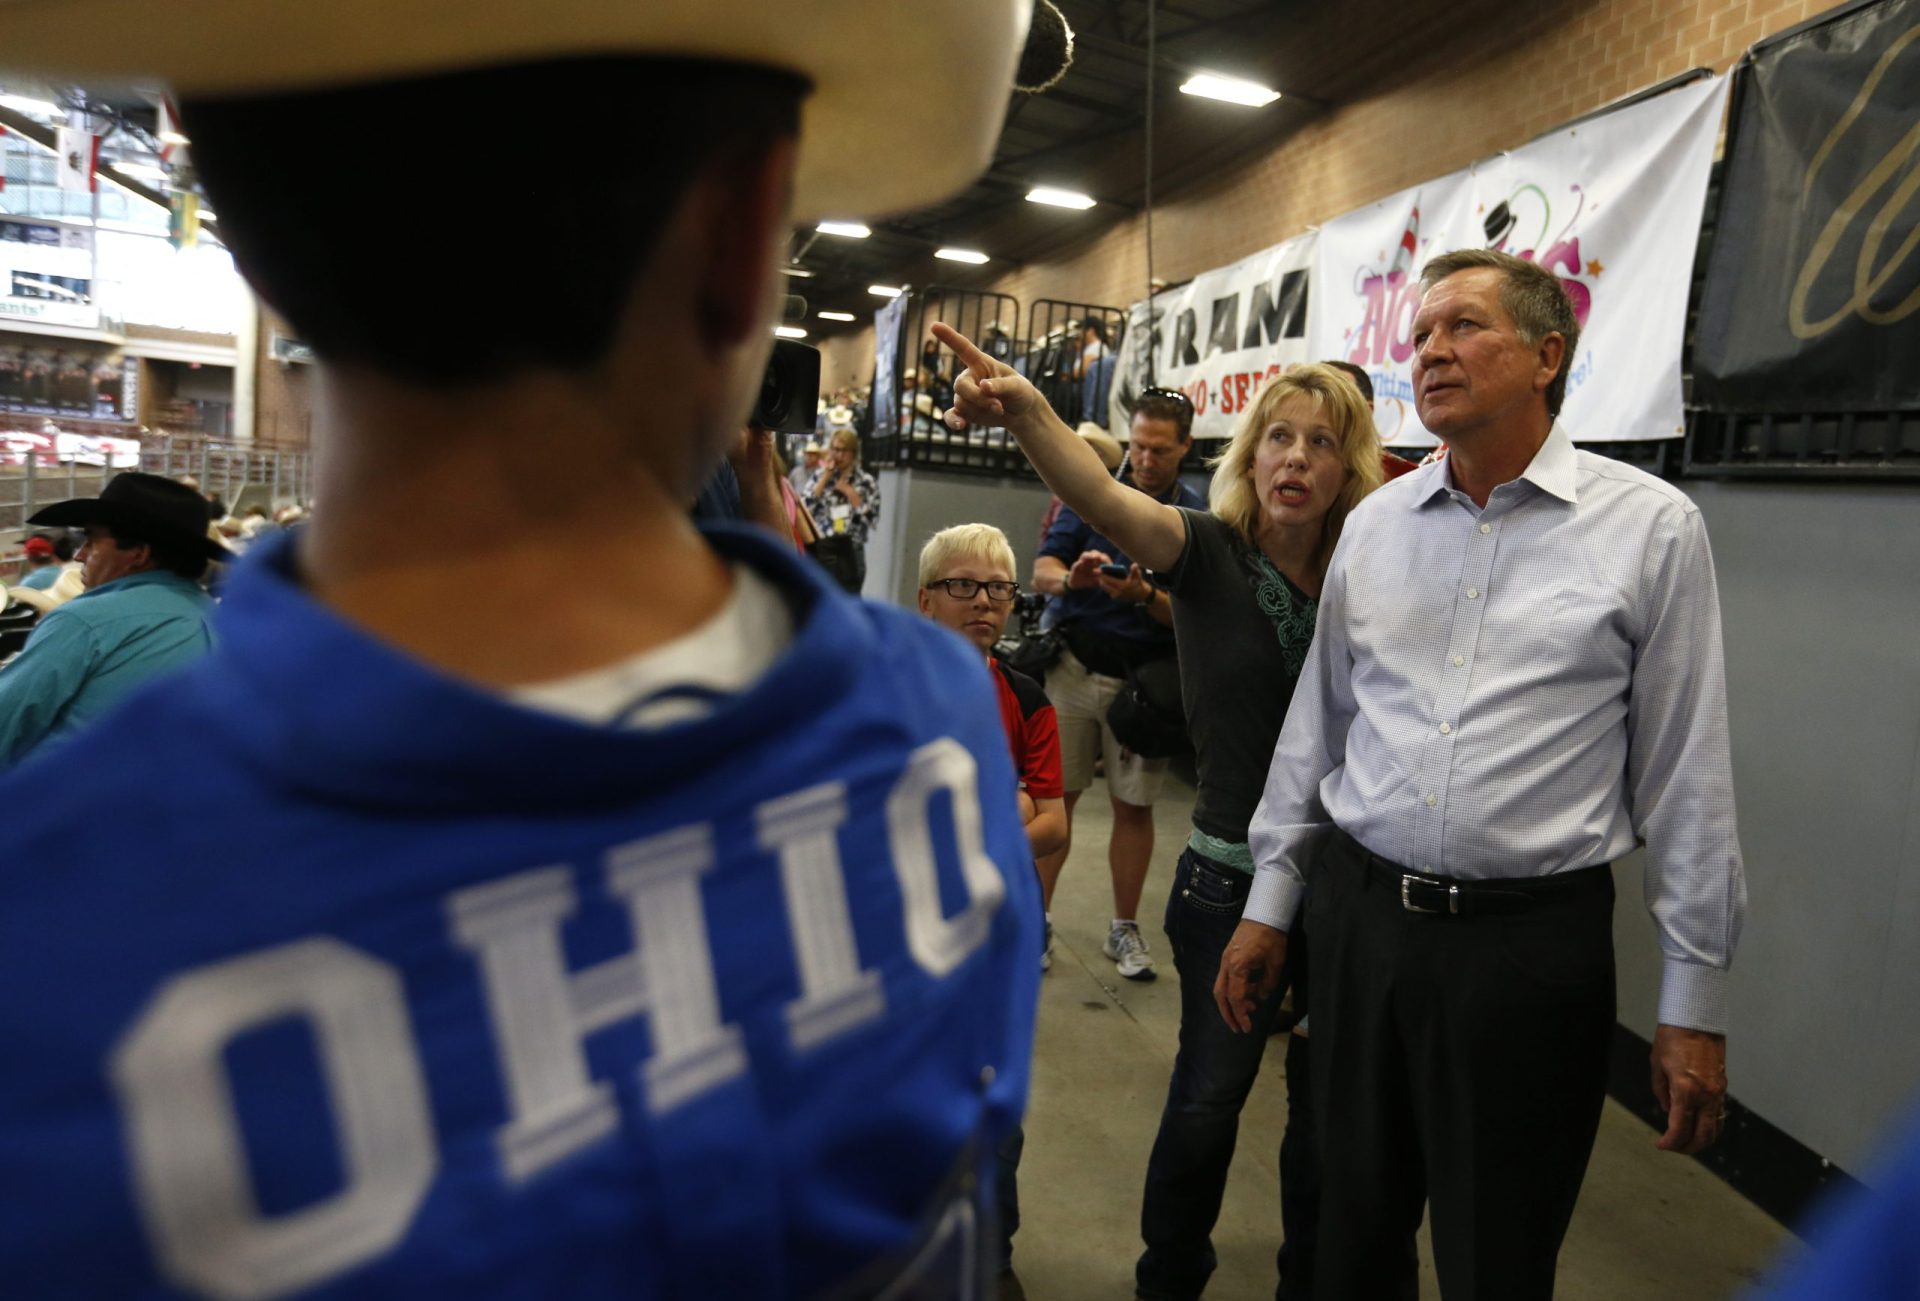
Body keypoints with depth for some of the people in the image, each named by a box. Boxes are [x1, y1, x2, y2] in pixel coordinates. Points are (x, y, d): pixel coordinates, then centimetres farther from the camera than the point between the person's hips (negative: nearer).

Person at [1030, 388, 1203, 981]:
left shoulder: (1197, 515, 1)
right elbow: (1042, 569, -3)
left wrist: (1145, 595, -24)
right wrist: (1070, 577, -25)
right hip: (1075, 668, 1)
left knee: (1134, 806, 7)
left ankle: (1125, 928, 22)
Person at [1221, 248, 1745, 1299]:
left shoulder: (1652, 528, -5)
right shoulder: (1374, 523, 6)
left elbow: (1685, 773, -4)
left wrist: (1695, 998, -2)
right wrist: (1269, 901, 11)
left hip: (1530, 942, -3)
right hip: (1359, 917, 4)